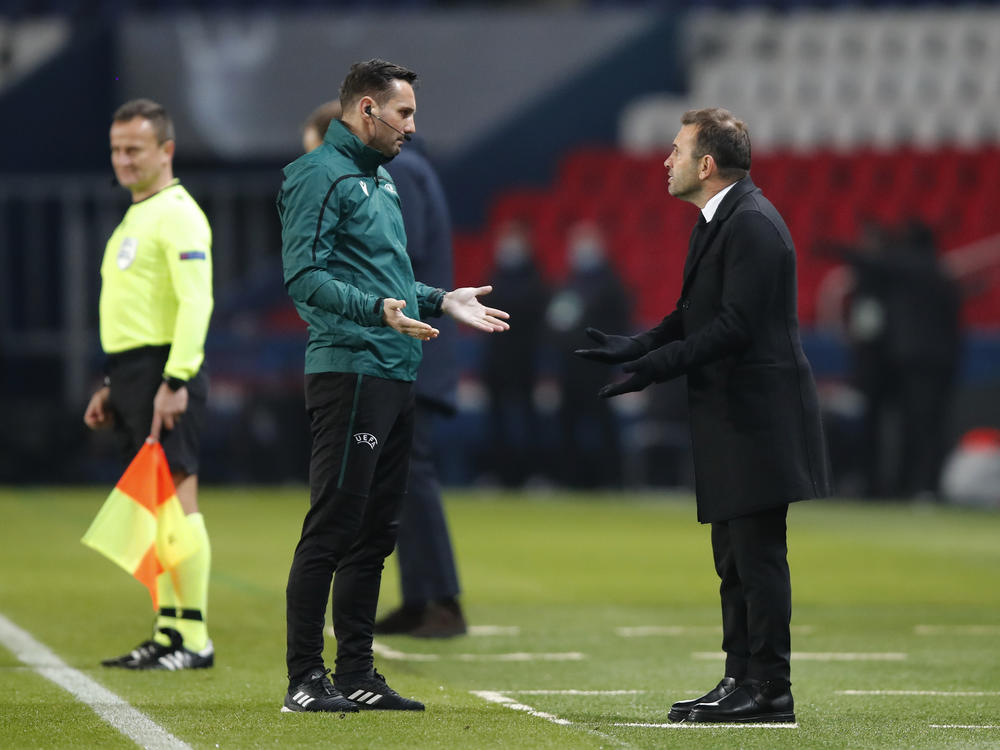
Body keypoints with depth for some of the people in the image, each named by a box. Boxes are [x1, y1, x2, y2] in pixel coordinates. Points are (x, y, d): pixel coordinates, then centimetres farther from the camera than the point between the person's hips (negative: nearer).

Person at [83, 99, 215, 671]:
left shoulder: (178, 214, -10)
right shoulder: (136, 216, 21)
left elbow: (196, 302, -20)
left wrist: (174, 382, -25)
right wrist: (114, 386, 23)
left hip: (166, 374, -10)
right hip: (134, 372, 10)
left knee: (176, 499, -10)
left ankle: (195, 639, -9)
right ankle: (168, 634, 12)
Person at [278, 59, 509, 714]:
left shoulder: (378, 178, 21)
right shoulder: (321, 175, -9)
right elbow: (305, 277, -19)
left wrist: (440, 300, 22)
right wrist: (378, 308, -30)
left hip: (395, 376, 10)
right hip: (348, 371, -10)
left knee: (375, 533, 11)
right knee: (331, 530, -8)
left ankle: (357, 674, 17)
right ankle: (305, 679, -5)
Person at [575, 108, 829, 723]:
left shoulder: (752, 224, -17)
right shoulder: (719, 221, 16)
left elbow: (734, 326, -23)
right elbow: (697, 315, 20)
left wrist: (654, 367, -22)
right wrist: (637, 347, 7)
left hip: (758, 413, -11)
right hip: (732, 418, 11)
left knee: (758, 555, -7)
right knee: (735, 558, 13)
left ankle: (769, 689, -5)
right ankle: (742, 679, 19)